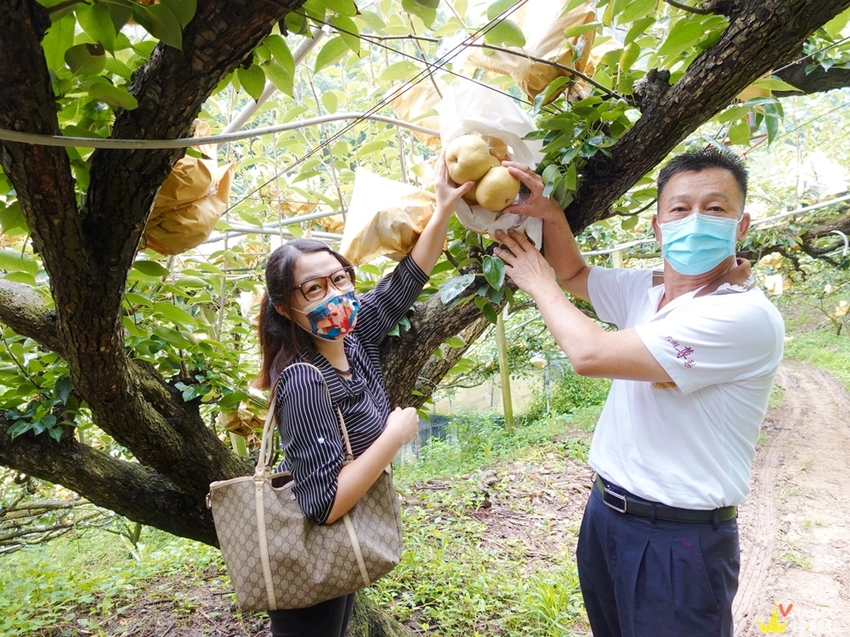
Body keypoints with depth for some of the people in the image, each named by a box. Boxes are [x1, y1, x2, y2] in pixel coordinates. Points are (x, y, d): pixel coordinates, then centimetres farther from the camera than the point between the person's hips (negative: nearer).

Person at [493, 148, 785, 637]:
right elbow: (575, 274, 16)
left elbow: (590, 353, -26)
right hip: (605, 512, 7)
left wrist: (540, 284, -9)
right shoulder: (647, 291, 1)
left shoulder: (747, 317, -23)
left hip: (679, 539, -7)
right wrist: (551, 215, -5)